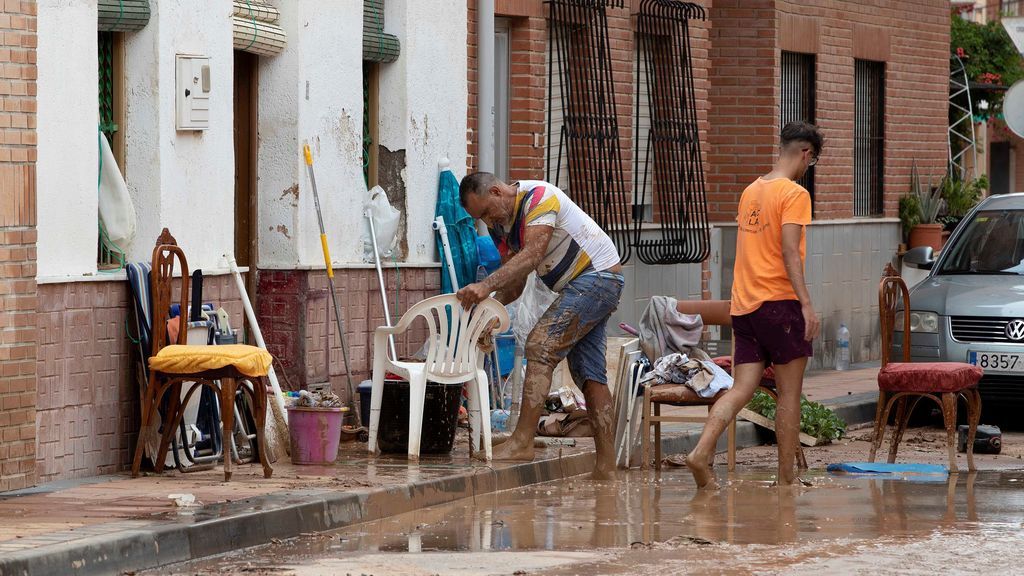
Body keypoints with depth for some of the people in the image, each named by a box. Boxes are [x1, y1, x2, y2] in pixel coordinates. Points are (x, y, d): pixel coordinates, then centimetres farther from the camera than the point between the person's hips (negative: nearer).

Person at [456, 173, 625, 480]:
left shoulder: (539, 197, -20)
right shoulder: (501, 224, 9)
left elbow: (532, 256, -33)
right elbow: (515, 284, 9)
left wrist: (487, 285, -41)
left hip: (599, 276, -10)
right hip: (579, 286, 10)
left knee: (541, 345, -19)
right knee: (589, 373, 7)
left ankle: (522, 442, -25)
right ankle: (606, 465, 7)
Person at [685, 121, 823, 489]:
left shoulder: (751, 191, 15)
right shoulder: (795, 194, -9)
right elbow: (789, 251, -18)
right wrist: (806, 303, -21)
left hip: (745, 305, 7)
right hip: (779, 301, -7)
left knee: (742, 390, 3)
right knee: (789, 394, 2)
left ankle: (701, 452, -18)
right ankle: (786, 479, 4)